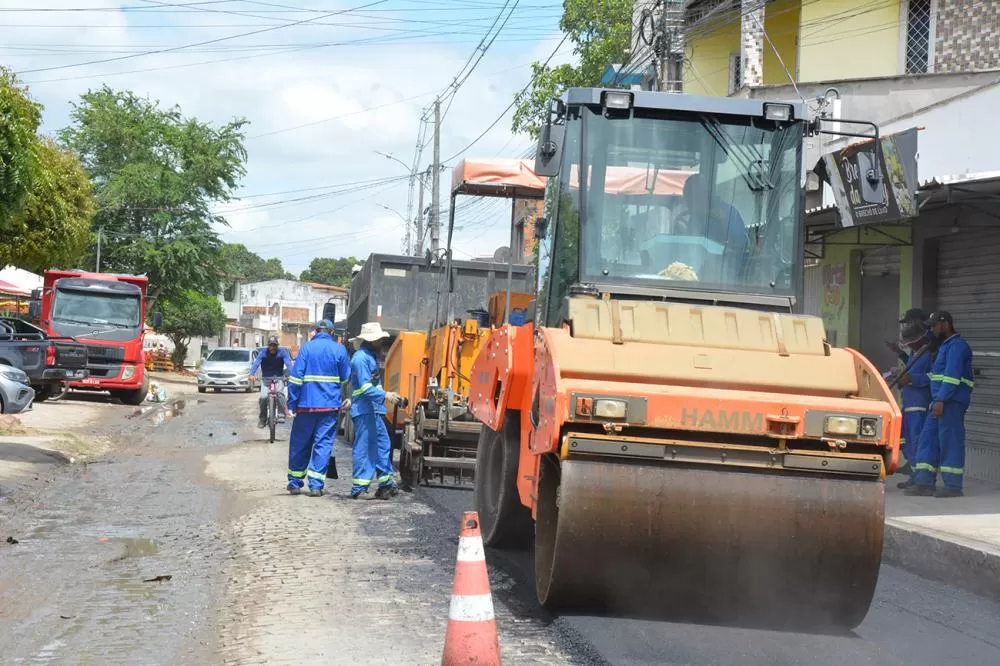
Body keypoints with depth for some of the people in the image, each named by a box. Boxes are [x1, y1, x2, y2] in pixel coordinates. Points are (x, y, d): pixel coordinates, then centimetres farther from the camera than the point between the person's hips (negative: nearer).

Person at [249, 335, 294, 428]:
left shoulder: (282, 352, -10)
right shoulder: (263, 352, -8)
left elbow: (288, 363, -20)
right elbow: (256, 363, -17)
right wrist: (251, 374, -33)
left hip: (278, 378, -1)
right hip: (266, 378, 1)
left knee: (279, 392, -30)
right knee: (263, 397, -14)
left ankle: (281, 415, -26)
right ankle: (262, 418, 6)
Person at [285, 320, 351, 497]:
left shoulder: (306, 348, -3)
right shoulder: (339, 349, 0)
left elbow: (296, 377, -6)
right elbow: (346, 377, 8)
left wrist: (292, 403, -1)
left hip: (307, 404, 0)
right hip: (330, 405, 0)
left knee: (300, 444, 11)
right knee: (323, 444, 3)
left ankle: (294, 483, 18)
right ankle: (316, 484, -4)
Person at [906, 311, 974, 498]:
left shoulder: (957, 346, -9)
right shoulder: (944, 346, 23)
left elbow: (952, 375, -19)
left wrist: (941, 400, -23)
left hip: (951, 402, -10)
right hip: (940, 401, 10)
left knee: (950, 441, -7)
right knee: (928, 439, 6)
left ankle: (953, 486, -4)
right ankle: (924, 483, 5)